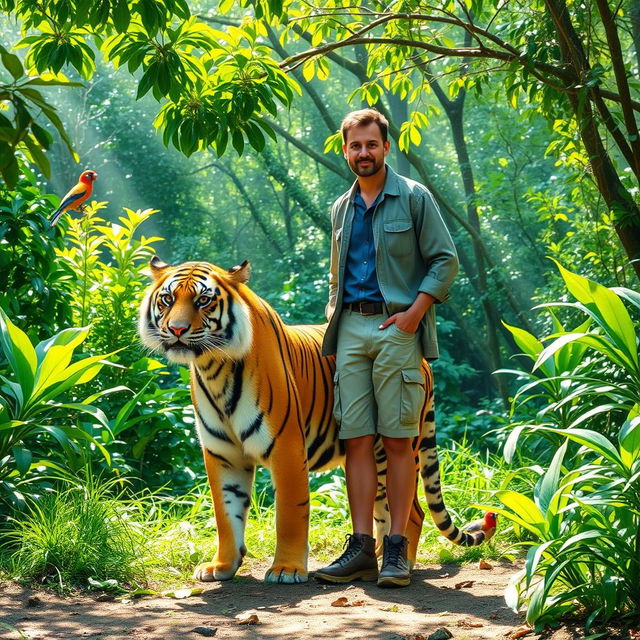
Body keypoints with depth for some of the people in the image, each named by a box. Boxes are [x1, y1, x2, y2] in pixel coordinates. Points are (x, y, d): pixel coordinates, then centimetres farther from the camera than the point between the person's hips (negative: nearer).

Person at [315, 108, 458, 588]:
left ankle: (397, 550, -3)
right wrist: (332, 332, 16)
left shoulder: (413, 197, 2)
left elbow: (446, 260, -1)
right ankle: (361, 548, 0)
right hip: (351, 328, 5)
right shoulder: (342, 209, 19)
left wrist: (415, 310, -13)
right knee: (356, 439, -1)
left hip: (397, 326, -5)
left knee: (398, 439, -5)